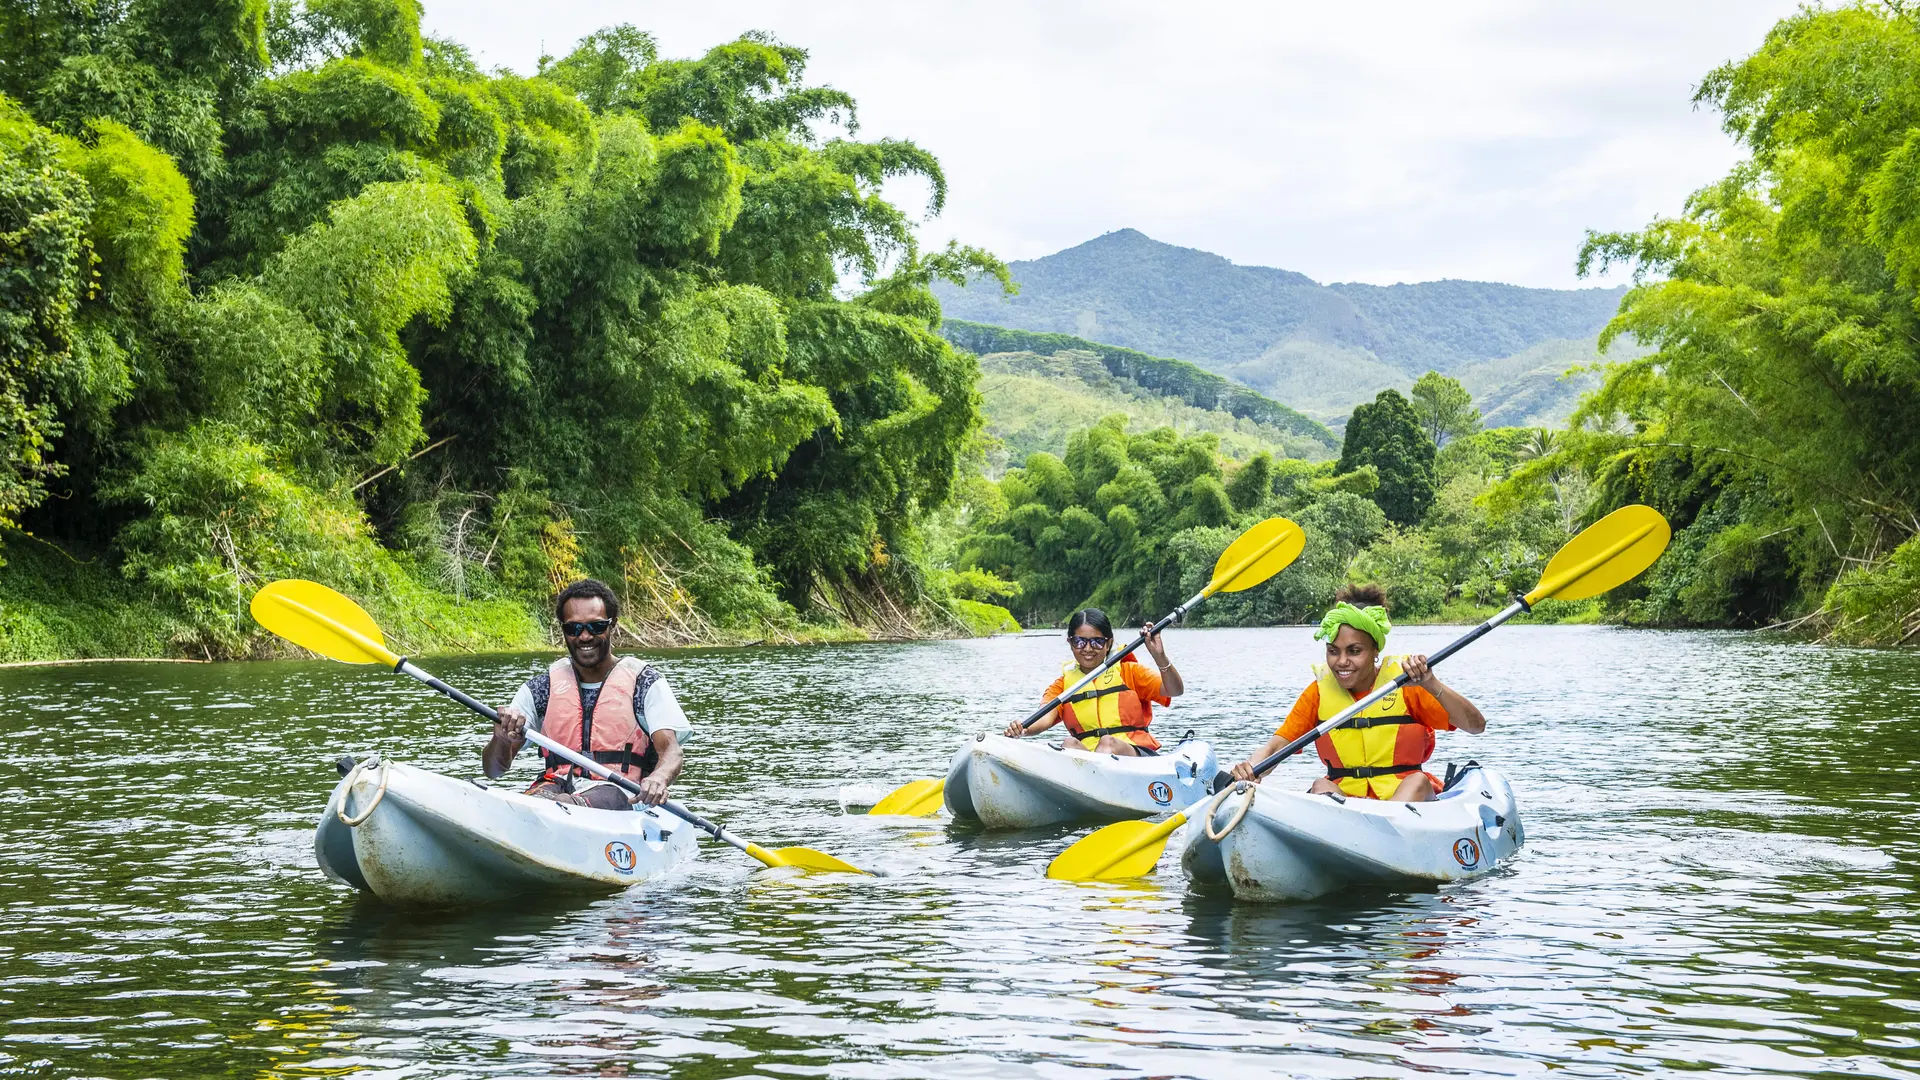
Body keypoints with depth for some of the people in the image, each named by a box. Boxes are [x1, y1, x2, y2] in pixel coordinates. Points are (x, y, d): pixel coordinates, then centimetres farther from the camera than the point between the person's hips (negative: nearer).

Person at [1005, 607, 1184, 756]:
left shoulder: (1128, 672, 11)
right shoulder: (1062, 684, 14)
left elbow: (1175, 690, -1)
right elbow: (1045, 718, -6)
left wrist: (1159, 657, -19)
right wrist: (1022, 730, -29)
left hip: (1138, 755, -2)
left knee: (1108, 742, -33)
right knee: (1070, 744, -30)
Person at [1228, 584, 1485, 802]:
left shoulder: (1402, 683, -3)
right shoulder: (1319, 691, 5)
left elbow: (1476, 726, -10)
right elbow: (1278, 744, -4)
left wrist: (1431, 684, -25)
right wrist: (1250, 768, -27)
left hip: (1406, 800, -2)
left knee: (1419, 781, -31)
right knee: (1321, 787, -27)